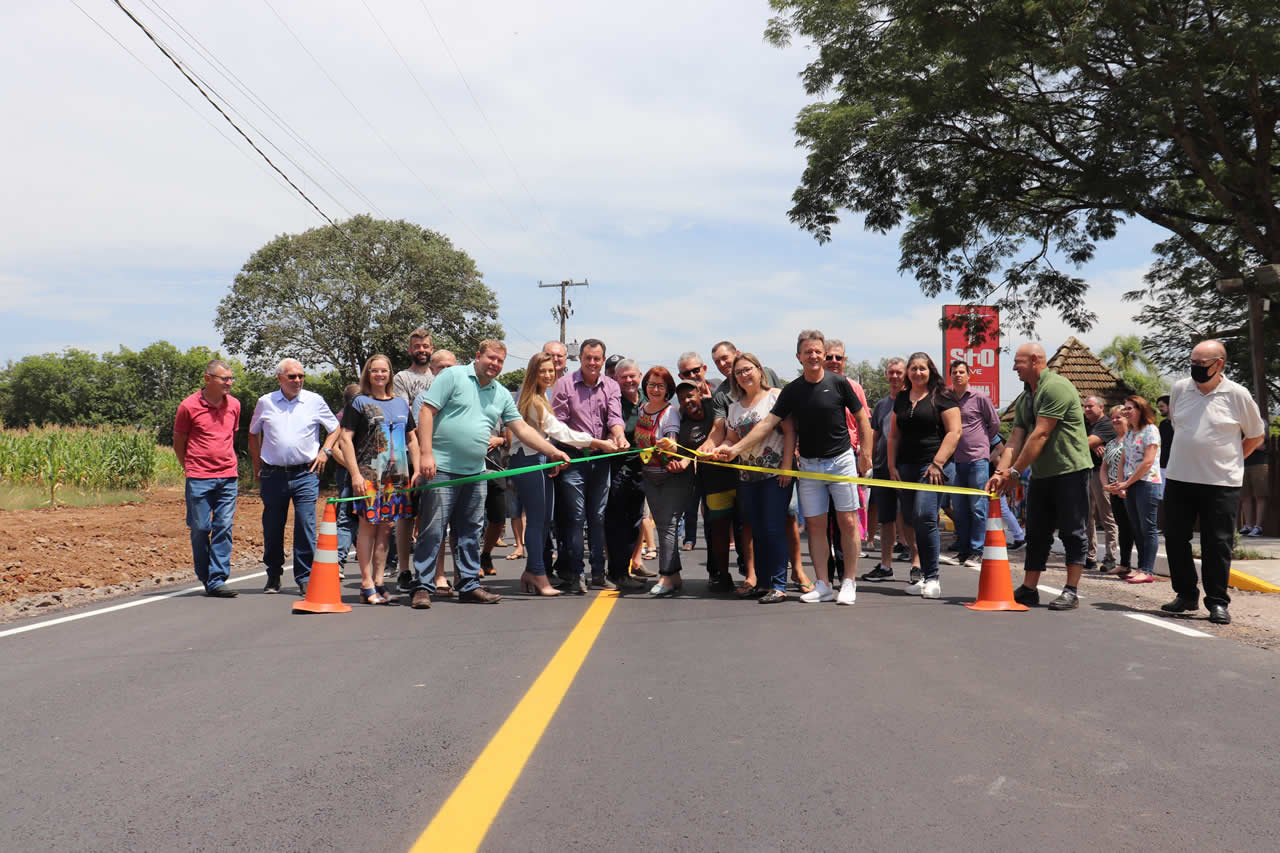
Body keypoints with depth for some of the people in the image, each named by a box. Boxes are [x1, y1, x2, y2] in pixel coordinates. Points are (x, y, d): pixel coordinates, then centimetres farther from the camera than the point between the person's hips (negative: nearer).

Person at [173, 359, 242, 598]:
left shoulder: (234, 405, 9)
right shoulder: (189, 406, -3)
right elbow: (178, 444, 6)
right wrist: (191, 468, 6)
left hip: (228, 478, 3)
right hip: (198, 479, -3)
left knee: (224, 528, -3)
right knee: (200, 529, 2)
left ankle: (217, 581, -2)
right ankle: (205, 578, 16)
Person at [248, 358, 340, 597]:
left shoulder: (314, 401, 4)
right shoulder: (265, 402, 7)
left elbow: (335, 428, 16)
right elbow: (253, 434, 21)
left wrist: (325, 451, 2)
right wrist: (257, 465, 15)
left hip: (305, 473, -1)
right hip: (273, 475, 1)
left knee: (306, 527, -8)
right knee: (272, 528, 7)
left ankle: (305, 579, 0)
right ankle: (273, 576, 24)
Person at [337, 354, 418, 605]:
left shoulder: (401, 404, 16)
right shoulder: (359, 403, 2)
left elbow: (412, 440, 20)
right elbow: (346, 438, -4)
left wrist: (417, 471, 10)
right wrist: (355, 474, -13)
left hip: (397, 476, 5)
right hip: (368, 474, -4)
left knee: (386, 527, 6)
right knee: (368, 526, -5)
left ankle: (378, 582, 12)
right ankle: (366, 584, 0)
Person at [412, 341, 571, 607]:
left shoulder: (502, 395, 14)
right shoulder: (452, 376, -2)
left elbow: (522, 429, 13)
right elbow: (427, 412, -7)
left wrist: (553, 451, 1)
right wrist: (426, 454, -16)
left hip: (475, 472, 6)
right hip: (441, 468, -6)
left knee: (471, 532, 12)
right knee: (432, 530, -4)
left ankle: (470, 585, 20)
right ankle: (421, 588, 2)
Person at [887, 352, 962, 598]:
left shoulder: (941, 397, -1)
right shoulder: (901, 398, 17)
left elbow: (954, 432, -7)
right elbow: (894, 435, 20)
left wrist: (937, 463, -15)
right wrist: (892, 466, 10)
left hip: (933, 467, -6)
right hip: (906, 467, 7)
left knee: (924, 516, -16)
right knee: (910, 518, 5)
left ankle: (931, 579, -11)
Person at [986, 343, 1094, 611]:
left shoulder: (1056, 387, -15)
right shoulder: (1024, 399, 13)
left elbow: (1041, 434, -20)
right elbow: (1015, 440, 7)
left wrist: (1014, 472, -19)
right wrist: (999, 473, -8)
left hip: (1070, 470, -9)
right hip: (1041, 475, 9)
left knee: (1072, 532, -2)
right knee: (1036, 534, 10)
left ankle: (1071, 592, 3)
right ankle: (1028, 590, 15)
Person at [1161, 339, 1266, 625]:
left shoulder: (1237, 395, -6)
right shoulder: (1179, 389, 3)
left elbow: (1256, 436, 7)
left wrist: (1231, 460, 8)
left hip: (1221, 483, -4)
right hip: (1179, 480, 4)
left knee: (1217, 544, 0)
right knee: (1175, 539, 8)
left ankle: (1217, 602, 10)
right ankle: (1186, 595, 21)